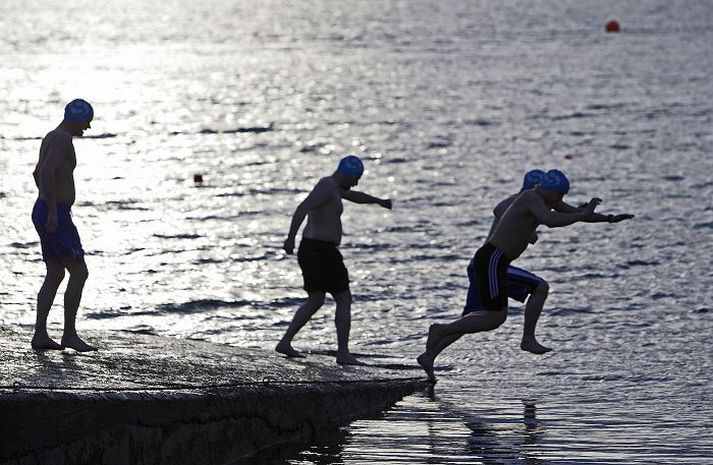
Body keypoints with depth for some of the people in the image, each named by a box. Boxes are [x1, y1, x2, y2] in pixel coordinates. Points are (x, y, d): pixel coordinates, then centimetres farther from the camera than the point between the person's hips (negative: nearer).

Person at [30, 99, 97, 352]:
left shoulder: (51, 138, 18)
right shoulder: (63, 140, -16)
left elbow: (37, 173, 32)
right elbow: (47, 173, -30)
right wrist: (53, 210, -27)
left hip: (46, 214, 10)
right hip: (56, 216, -10)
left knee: (55, 276, 12)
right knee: (79, 273, -5)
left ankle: (40, 335, 9)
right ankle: (70, 334, -4)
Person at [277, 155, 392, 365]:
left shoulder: (331, 186, 16)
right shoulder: (327, 187, -16)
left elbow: (353, 196, 38)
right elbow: (302, 209, -31)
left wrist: (378, 201, 46)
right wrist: (291, 237, -41)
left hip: (310, 251, 10)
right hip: (322, 252, -10)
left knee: (315, 301, 21)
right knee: (344, 300, -4)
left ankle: (285, 342, 20)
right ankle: (343, 353, -8)